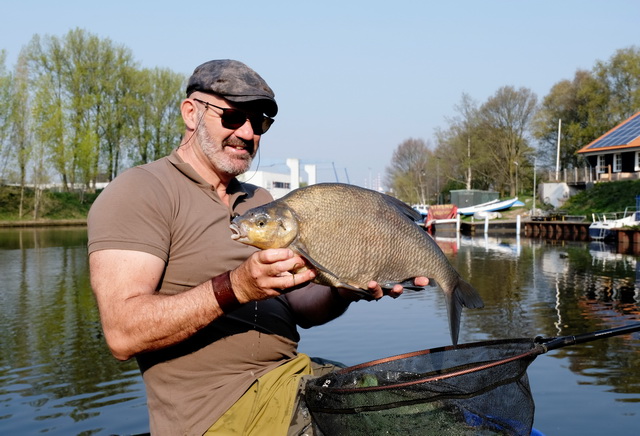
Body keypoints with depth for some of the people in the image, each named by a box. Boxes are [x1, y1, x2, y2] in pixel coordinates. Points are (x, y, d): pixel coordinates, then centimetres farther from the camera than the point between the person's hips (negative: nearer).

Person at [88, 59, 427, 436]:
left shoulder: (262, 202, 19)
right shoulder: (139, 192, -6)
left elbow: (299, 309, 14)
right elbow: (123, 334, -18)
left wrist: (347, 289, -7)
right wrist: (234, 288, -28)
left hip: (294, 375, 8)